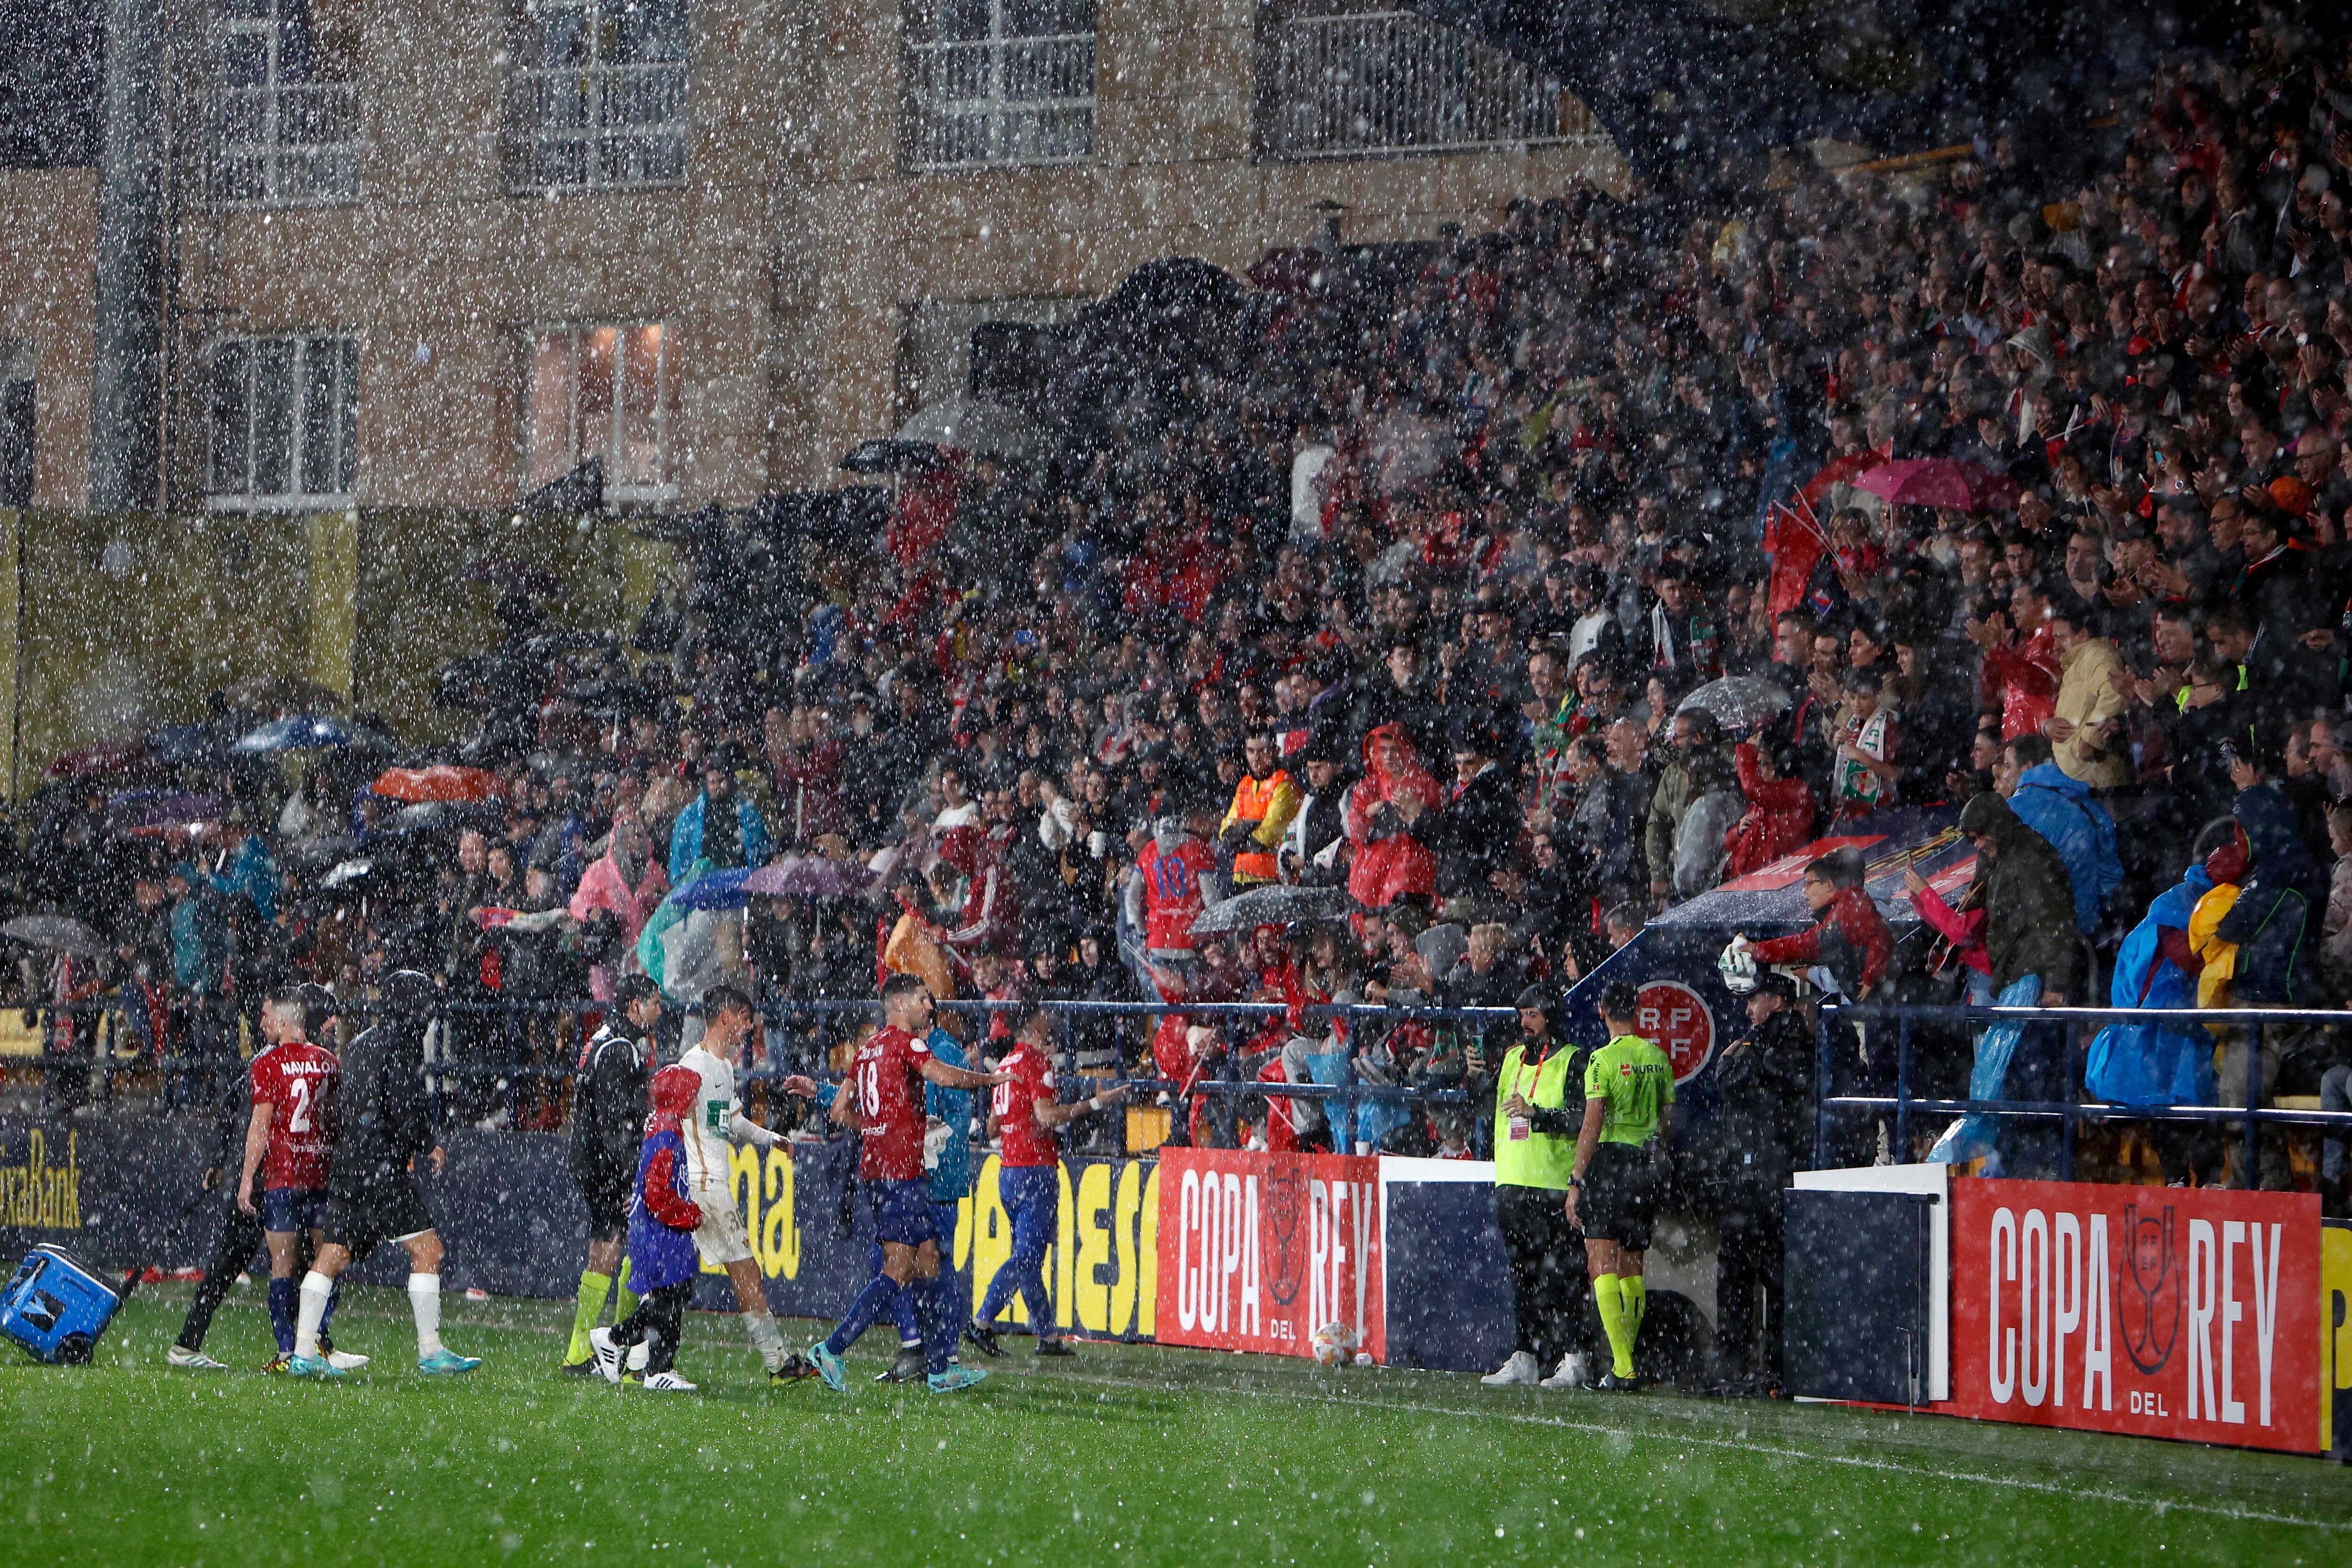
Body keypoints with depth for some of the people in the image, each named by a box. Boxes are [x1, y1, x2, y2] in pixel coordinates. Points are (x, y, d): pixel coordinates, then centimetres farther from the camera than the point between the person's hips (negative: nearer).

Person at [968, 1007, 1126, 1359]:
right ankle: (982, 1323, -9)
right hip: (1035, 1168, -9)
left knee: (1029, 1255, 11)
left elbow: (992, 1126, 20)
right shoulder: (1037, 1061, -10)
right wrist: (1096, 1103, -15)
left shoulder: (1007, 1063, 15)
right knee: (1027, 1256, -7)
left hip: (1008, 1169, 9)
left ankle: (1047, 1335, 7)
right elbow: (1046, 1116, -21)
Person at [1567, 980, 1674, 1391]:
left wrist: (1575, 1183, -11)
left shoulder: (1604, 1060, -11)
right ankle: (1626, 1364, 16)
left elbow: (1592, 1126, -14)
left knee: (1603, 1266, -6)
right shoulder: (1658, 1058, 7)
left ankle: (1621, 1368, -15)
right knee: (1633, 1271, 12)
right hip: (1646, 1164, 6)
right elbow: (1668, 1121, 14)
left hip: (1608, 1160, -6)